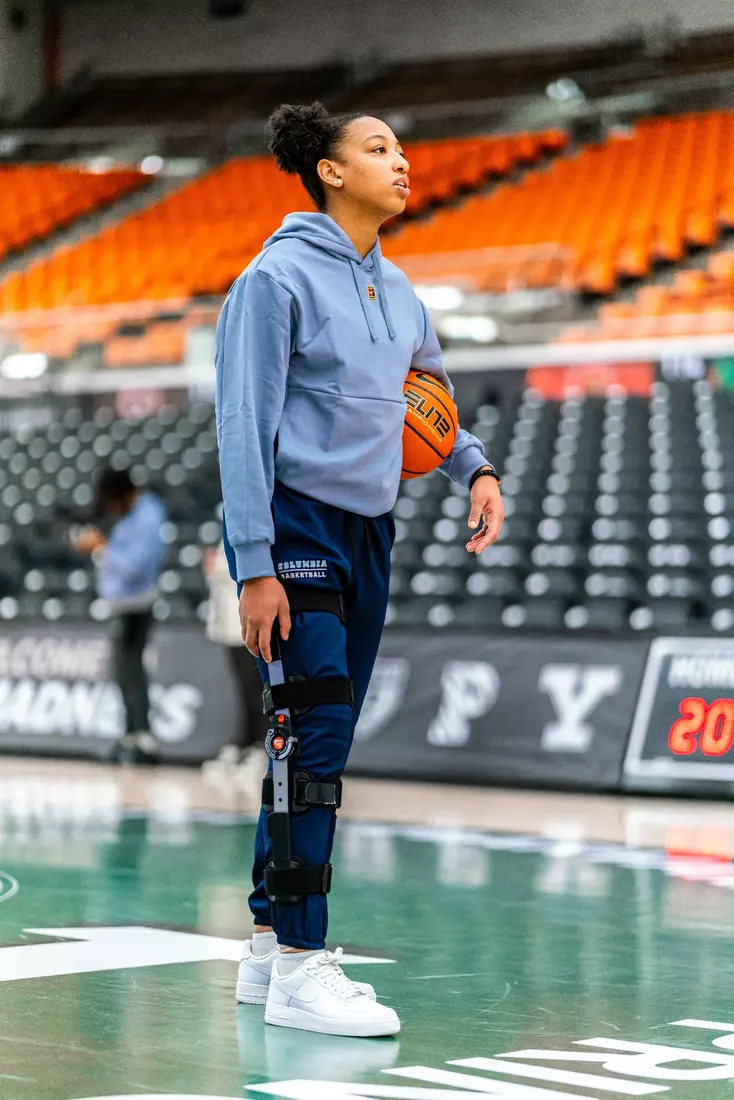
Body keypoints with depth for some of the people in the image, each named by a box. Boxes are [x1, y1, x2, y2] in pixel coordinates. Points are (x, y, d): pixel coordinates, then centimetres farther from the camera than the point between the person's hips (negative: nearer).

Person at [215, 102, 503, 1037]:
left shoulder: (398, 292, 13)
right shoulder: (278, 278, -9)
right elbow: (245, 425, -12)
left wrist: (477, 470, 7)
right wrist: (254, 567, -17)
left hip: (368, 532, 8)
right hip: (295, 528, -8)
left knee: (323, 742, 9)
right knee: (317, 734, -13)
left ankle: (271, 944, 18)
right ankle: (299, 967, -10)